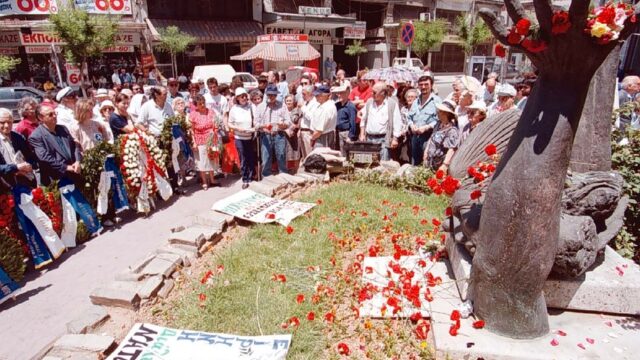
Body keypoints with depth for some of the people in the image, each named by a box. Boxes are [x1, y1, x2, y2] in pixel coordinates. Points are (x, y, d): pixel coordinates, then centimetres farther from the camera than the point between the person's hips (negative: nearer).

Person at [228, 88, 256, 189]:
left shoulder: (250, 107, -1)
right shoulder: (234, 109, -2)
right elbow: (230, 124, 2)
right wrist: (238, 128, -15)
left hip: (251, 137, 1)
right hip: (240, 138, -1)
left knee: (252, 158, 7)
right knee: (243, 159, 6)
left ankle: (251, 178, 22)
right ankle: (245, 180, 18)